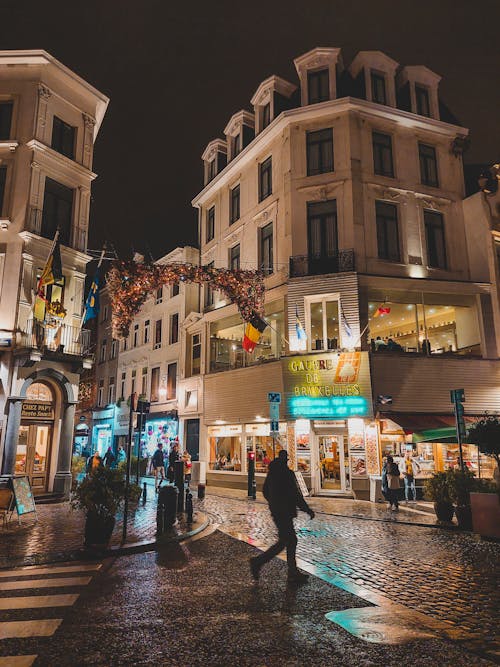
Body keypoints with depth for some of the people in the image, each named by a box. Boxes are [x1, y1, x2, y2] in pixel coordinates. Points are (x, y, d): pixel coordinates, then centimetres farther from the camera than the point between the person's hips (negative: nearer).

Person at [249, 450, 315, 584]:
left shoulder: (272, 472, 9)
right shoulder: (286, 473, -18)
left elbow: (265, 492, 17)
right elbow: (295, 494, -18)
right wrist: (307, 509, -9)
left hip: (276, 511, 9)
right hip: (284, 512, -9)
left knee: (291, 540, 14)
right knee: (283, 542, -2)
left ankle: (293, 572, 18)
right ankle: (258, 562, -1)